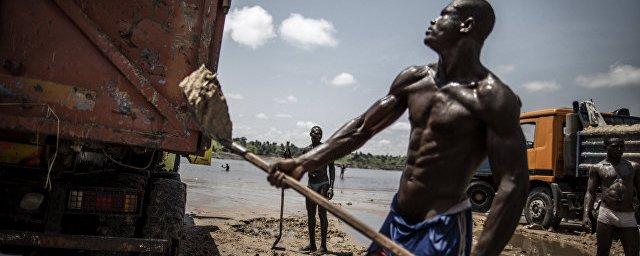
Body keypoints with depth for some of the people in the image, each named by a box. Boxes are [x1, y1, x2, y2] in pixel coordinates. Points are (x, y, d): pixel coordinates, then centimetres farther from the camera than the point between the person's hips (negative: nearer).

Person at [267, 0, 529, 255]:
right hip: (397, 218, 6)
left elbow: (514, 185, -19)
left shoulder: (492, 97, -15)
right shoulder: (413, 79, 5)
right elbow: (362, 128, 6)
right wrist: (303, 163, -2)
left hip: (442, 231, -6)